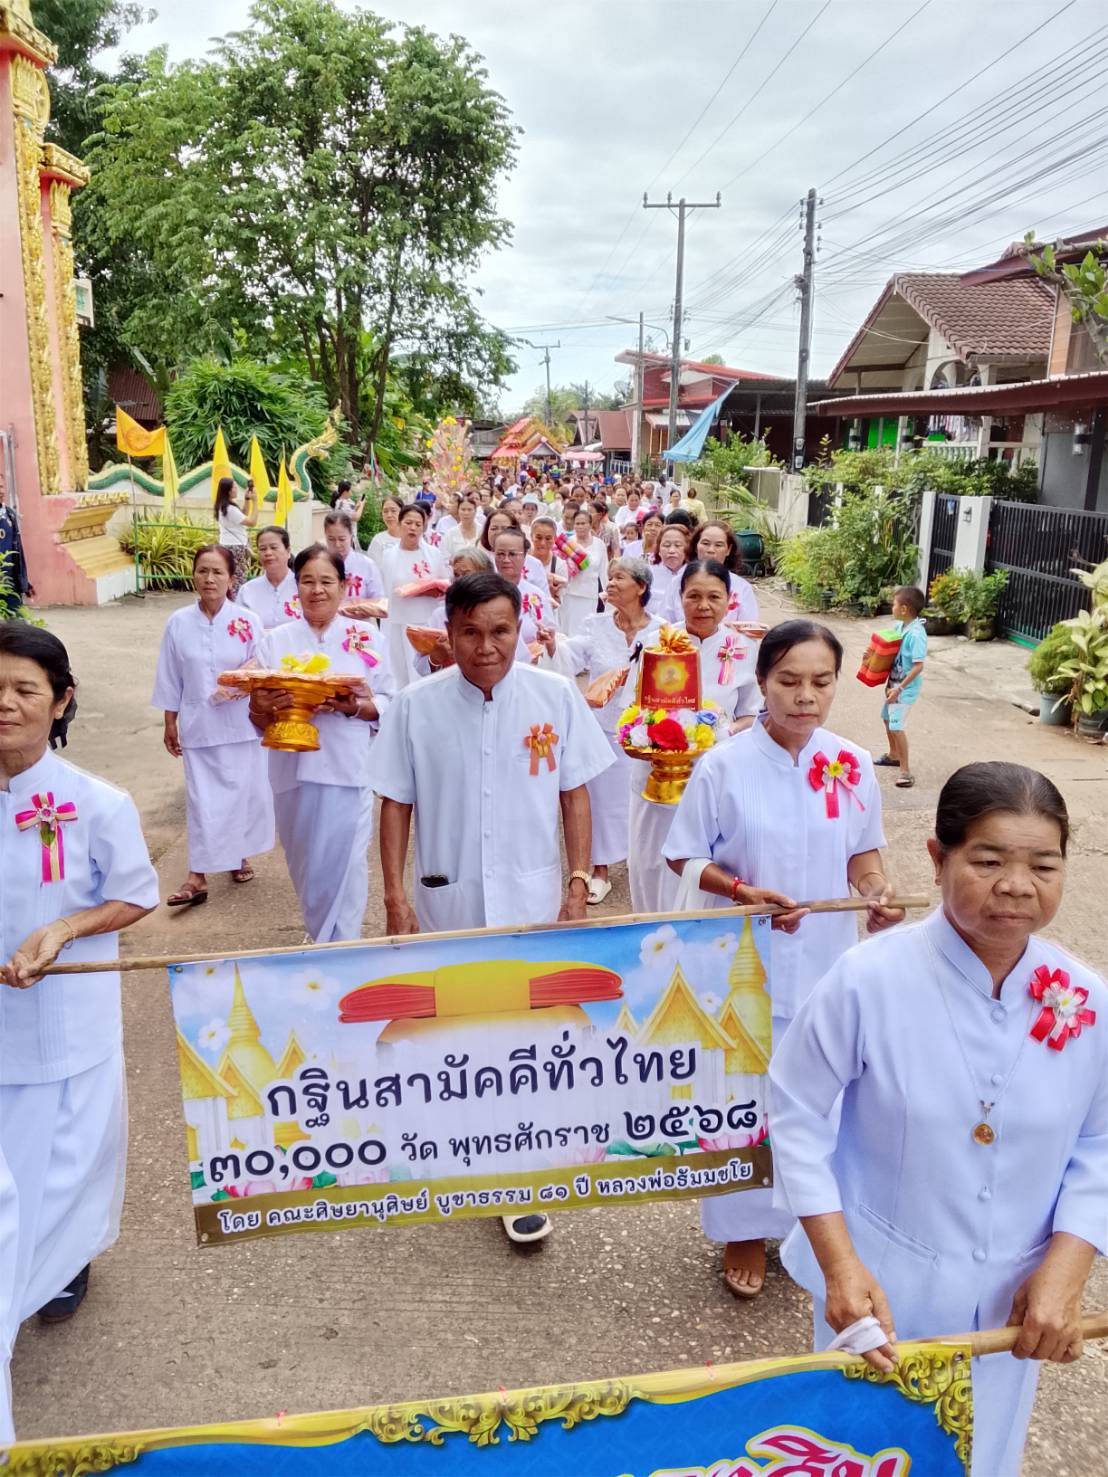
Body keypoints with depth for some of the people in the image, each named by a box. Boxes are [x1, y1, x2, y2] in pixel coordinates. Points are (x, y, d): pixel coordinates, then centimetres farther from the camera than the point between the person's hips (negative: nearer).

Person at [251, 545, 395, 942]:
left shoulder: (367, 637, 2)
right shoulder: (275, 641, 6)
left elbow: (389, 705, 3)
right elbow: (258, 717, 5)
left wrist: (355, 707, -16)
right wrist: (265, 709, -18)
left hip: (350, 772, -2)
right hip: (294, 772, 2)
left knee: (345, 868, 0)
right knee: (306, 868, 11)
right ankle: (322, 942, 32)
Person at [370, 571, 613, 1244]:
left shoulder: (556, 697, -8)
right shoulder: (417, 705, -7)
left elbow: (575, 794, -1)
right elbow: (396, 803, -1)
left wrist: (579, 885, -4)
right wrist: (396, 897, -2)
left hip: (531, 900, -1)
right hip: (446, 902, 1)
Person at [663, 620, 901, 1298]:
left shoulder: (853, 766, -4)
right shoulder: (724, 766, -13)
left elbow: (863, 852, 7)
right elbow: (685, 859, -6)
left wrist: (877, 891, -14)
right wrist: (747, 894, -21)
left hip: (826, 962, 3)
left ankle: (810, 1215, 40)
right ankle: (746, 1230, 31)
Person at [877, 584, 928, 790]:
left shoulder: (916, 634, -26)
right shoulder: (901, 626, 1)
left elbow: (918, 666, -26)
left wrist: (899, 688, -26)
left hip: (906, 687, -10)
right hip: (894, 682, 10)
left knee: (896, 726, -15)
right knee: (887, 717, 24)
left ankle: (905, 771, -9)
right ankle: (893, 755, 44)